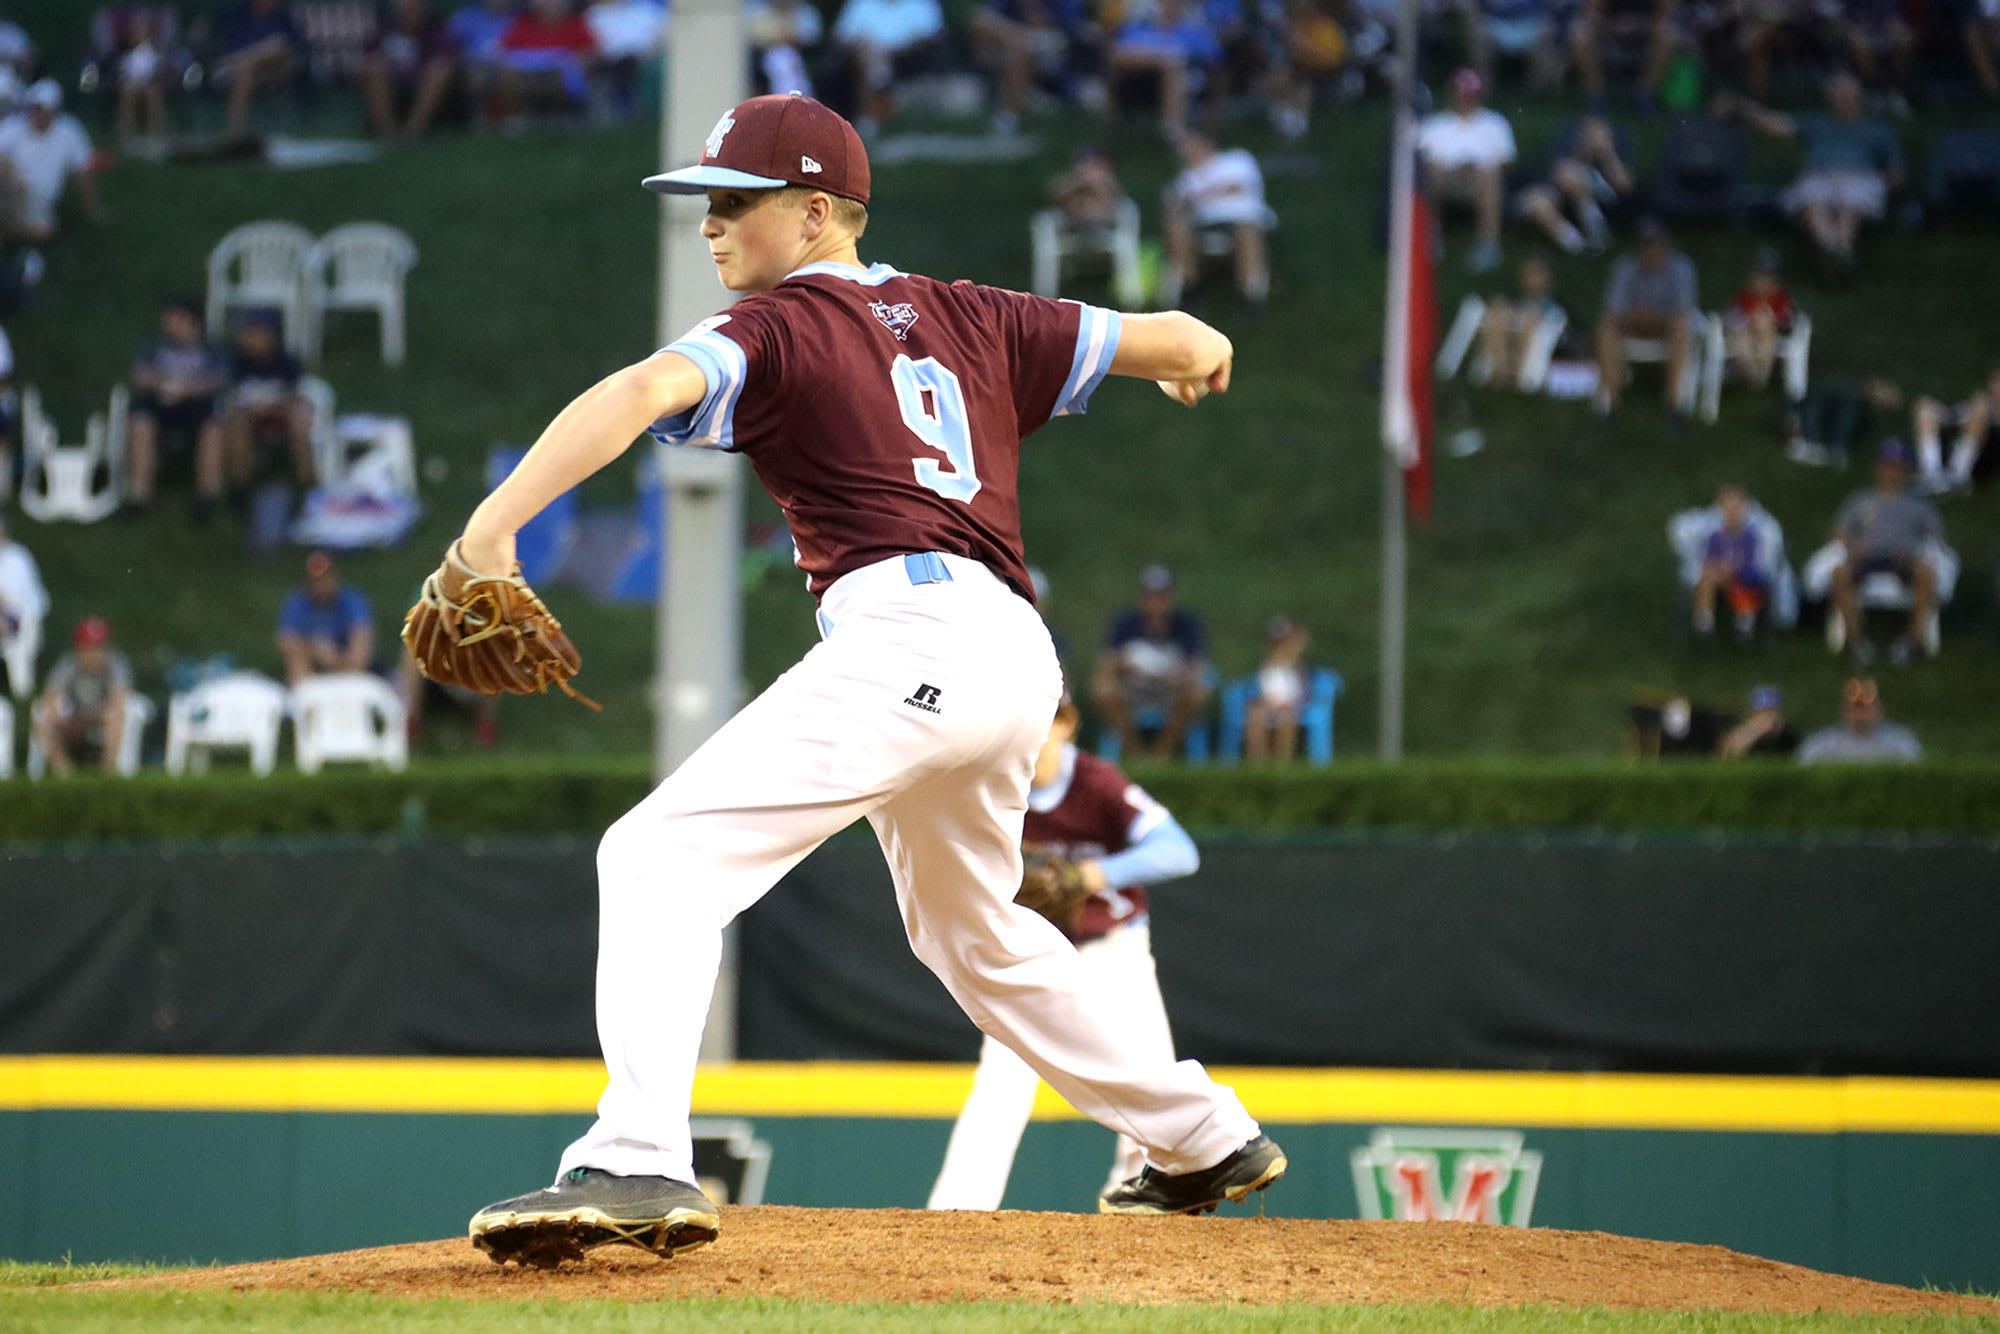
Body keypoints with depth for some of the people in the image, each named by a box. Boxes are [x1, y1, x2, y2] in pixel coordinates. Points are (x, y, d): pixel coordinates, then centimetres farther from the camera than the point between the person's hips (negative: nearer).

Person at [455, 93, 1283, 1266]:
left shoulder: (778, 328, 4)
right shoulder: (968, 320, 21)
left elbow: (647, 390, -16)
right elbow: (1185, 344, 24)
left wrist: (493, 528, -27)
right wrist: (1195, 354, 50)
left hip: (907, 633, -8)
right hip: (1021, 654, 8)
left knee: (659, 858, -15)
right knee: (972, 932, 32)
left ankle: (638, 1160, -36)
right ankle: (1207, 1138, 43)